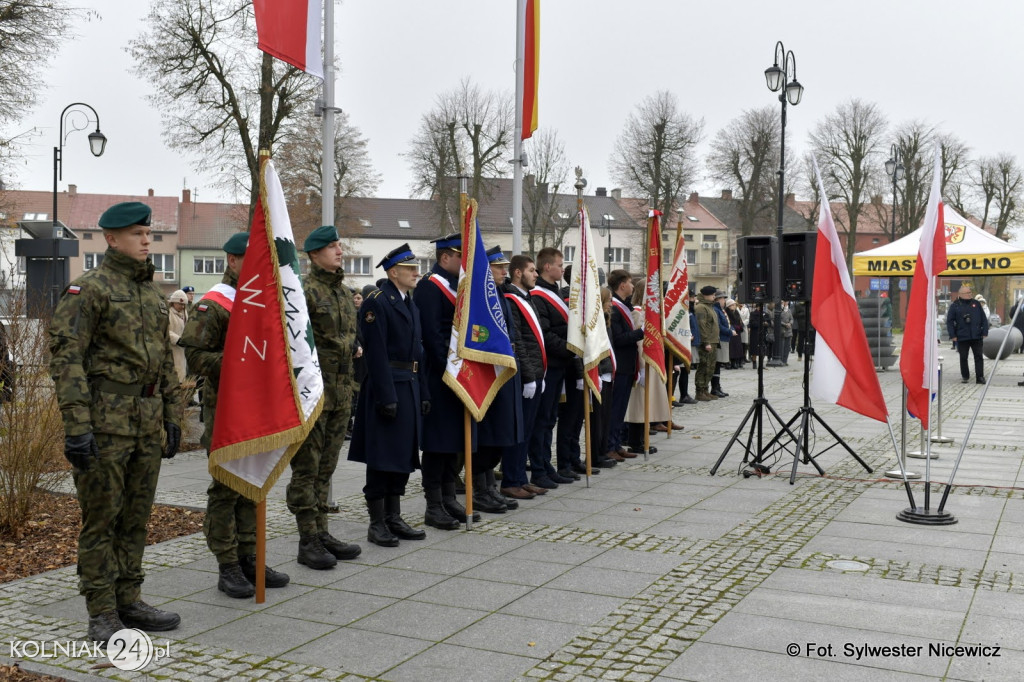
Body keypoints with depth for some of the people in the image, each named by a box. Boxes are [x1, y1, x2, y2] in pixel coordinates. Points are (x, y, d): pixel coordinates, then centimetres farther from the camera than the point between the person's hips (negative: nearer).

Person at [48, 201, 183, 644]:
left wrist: (172, 417, 16)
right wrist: (76, 424, -20)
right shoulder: (89, 288, -8)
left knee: (136, 519, 12)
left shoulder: (153, 293, 15)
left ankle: (129, 602, 23)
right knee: (101, 519, 1)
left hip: (147, 425, 7)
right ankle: (102, 615, 9)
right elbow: (65, 357, -14)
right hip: (105, 424, -7)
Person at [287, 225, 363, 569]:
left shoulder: (345, 292, 15)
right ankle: (308, 542, 7)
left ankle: (322, 533, 23)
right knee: (306, 469, 0)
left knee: (326, 467, 14)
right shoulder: (304, 291, -11)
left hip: (340, 394, 8)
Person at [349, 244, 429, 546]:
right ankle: (377, 523, 7)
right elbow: (376, 353, -17)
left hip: (410, 386, 9)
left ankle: (394, 518, 21)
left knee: (404, 454, 12)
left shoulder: (411, 303, 16)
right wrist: (386, 397, -21)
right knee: (382, 456, -2)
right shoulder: (377, 302, -11)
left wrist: (423, 393, 13)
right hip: (387, 386, -9)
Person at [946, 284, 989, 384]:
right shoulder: (954, 305, 1)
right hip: (962, 337, -1)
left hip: (977, 336, 1)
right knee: (963, 358, 7)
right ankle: (965, 376, 19)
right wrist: (952, 335, -6)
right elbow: (949, 321, 0)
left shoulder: (976, 304, 8)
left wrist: (985, 332, 1)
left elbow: (984, 319, 9)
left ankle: (980, 377, 2)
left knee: (978, 357, 0)